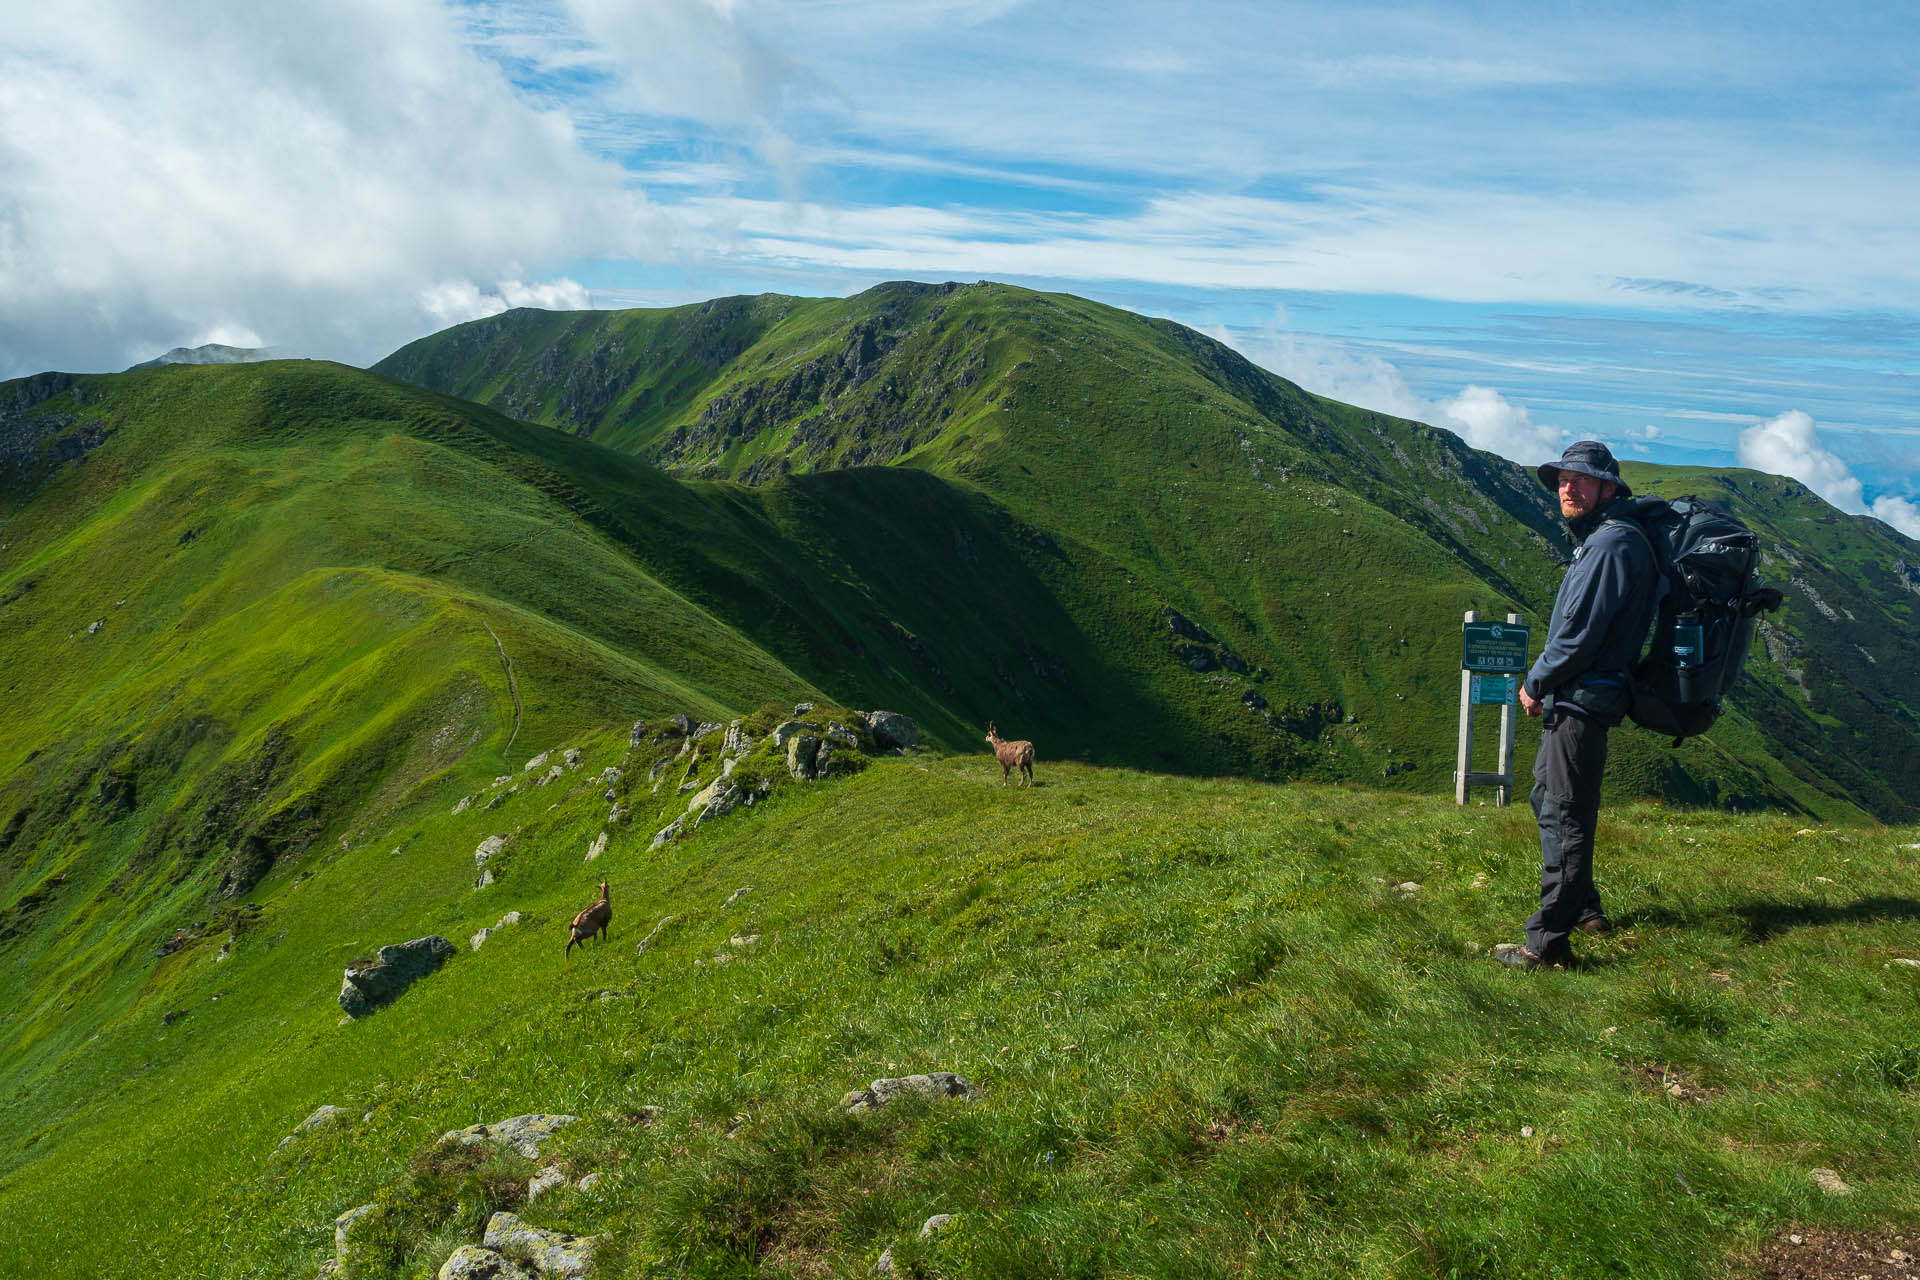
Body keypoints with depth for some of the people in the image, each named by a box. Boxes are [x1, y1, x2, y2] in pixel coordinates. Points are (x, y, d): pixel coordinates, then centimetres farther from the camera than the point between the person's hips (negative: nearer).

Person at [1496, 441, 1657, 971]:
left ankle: (1548, 942, -7)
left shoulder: (1612, 544, -16)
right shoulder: (1598, 540, 17)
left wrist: (1535, 684, -9)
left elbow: (1579, 633, -20)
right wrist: (1544, 682, 13)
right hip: (1573, 699, 11)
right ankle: (1584, 910, 34)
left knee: (1563, 814, -9)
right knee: (1550, 801, 21)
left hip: (1580, 702, -11)